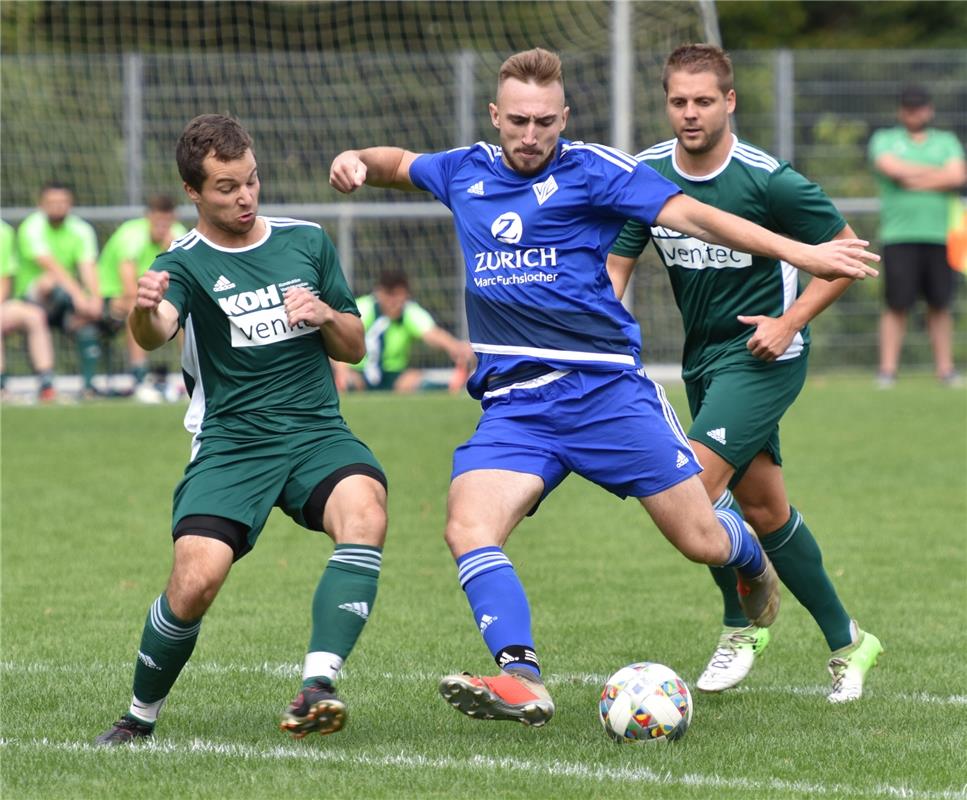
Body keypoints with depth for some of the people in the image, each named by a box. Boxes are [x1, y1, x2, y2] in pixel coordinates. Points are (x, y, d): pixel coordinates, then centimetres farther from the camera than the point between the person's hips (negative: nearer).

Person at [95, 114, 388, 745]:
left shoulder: (308, 241, 12)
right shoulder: (185, 263, 0)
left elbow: (354, 348, 19)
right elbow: (156, 331, -23)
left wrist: (325, 314, -4)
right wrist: (144, 312, -47)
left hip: (318, 433, 2)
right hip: (231, 444, -2)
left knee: (365, 510, -31)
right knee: (195, 580, -21)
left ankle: (316, 688, -37)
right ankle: (140, 719, 6)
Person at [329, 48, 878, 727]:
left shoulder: (593, 170, -4)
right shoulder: (466, 173, 12)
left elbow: (690, 215, -10)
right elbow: (400, 164, 32)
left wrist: (800, 252, -17)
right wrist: (358, 161, 9)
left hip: (604, 388, -3)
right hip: (512, 406, 3)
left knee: (703, 543, 1)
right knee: (468, 529, -23)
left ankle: (751, 555, 38)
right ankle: (522, 681, -32)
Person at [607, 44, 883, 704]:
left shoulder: (768, 180, -17)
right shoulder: (646, 176, -3)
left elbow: (846, 252, -7)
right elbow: (616, 265, 3)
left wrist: (790, 321, -16)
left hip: (762, 356, -6)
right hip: (703, 356, 6)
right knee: (762, 507, 11)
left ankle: (743, 624, 1)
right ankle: (847, 642, 25)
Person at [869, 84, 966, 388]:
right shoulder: (884, 140, 12)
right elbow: (892, 169, -9)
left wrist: (913, 179, -5)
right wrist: (939, 174, -2)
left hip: (940, 235, 2)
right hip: (899, 237, -2)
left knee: (940, 305, 2)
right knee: (896, 305, -6)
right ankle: (887, 370, -4)